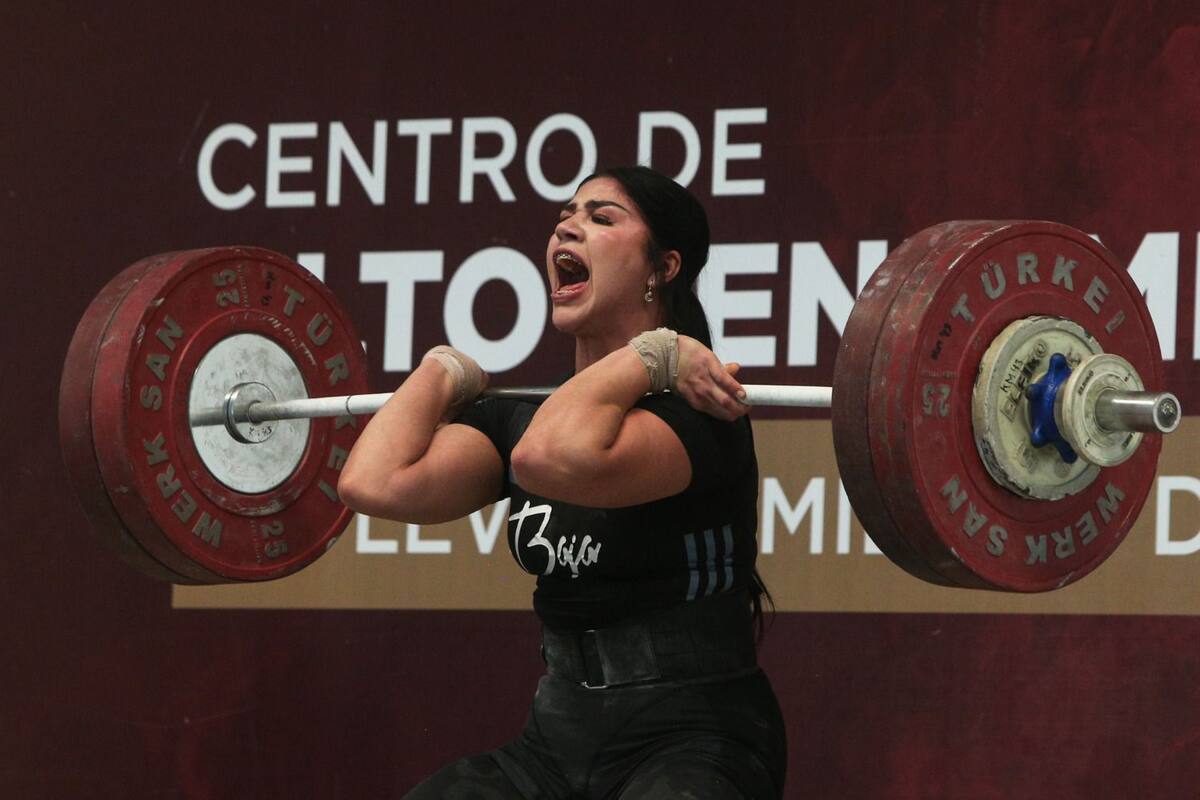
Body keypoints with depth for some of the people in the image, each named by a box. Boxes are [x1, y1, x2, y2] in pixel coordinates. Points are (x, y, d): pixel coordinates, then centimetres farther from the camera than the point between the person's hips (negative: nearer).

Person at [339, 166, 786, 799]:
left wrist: (645, 356, -18)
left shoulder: (696, 412, -12)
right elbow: (376, 483, -7)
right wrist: (444, 371, 7)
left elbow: (556, 458, -33)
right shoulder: (522, 419, 10)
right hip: (561, 739, 7)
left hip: (693, 744, -7)